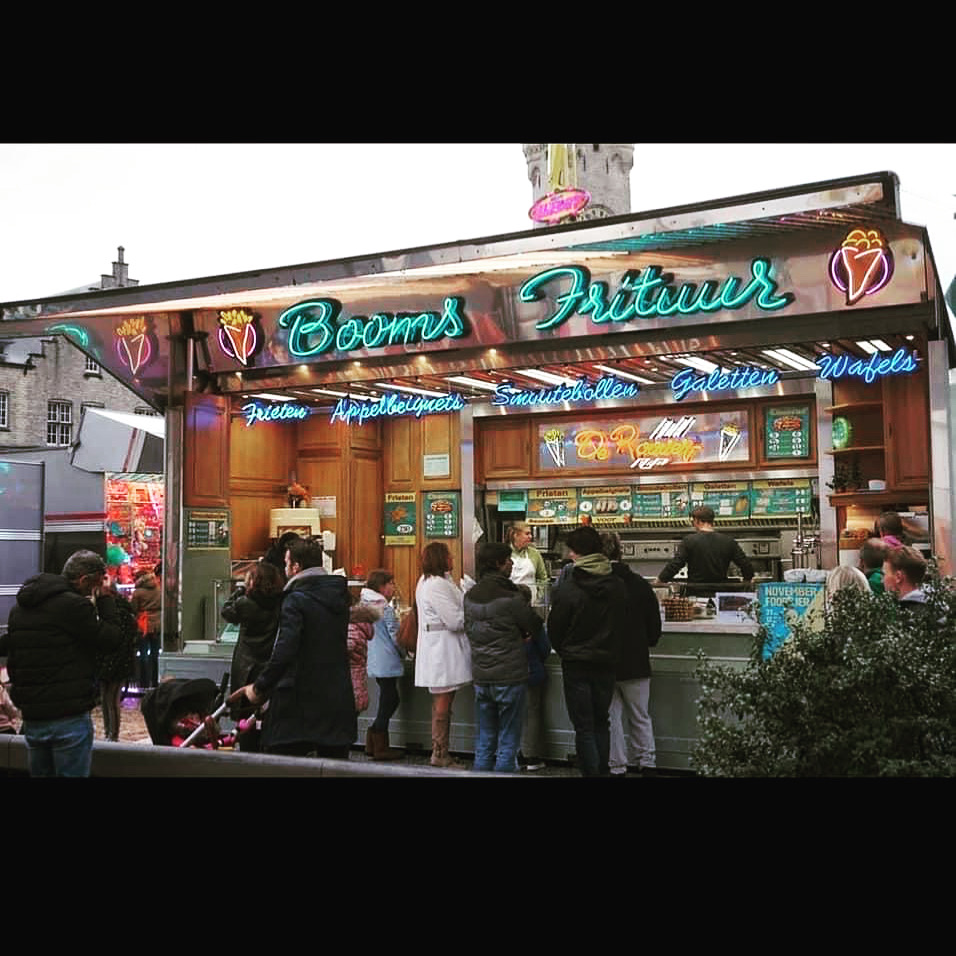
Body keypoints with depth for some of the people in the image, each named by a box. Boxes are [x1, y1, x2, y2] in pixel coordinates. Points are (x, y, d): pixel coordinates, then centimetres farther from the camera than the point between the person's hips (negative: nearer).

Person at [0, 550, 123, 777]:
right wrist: (105, 600, -2)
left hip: (31, 717, 8)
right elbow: (112, 639, -12)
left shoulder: (19, 607, 12)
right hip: (69, 718, -8)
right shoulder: (73, 605, -15)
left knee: (40, 773, 17)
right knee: (72, 772, -1)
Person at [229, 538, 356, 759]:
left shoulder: (296, 600, -12)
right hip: (338, 699, 6)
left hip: (301, 700, -6)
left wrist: (259, 687, -8)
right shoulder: (339, 595, 9)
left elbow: (284, 651, -20)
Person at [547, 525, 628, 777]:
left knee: (584, 728, 5)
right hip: (607, 663, 4)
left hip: (576, 665, -4)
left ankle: (591, 771, 7)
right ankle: (603, 770, 25)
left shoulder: (566, 590, -19)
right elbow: (623, 624, 6)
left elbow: (554, 633, -8)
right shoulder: (618, 586, -6)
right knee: (602, 722, 18)